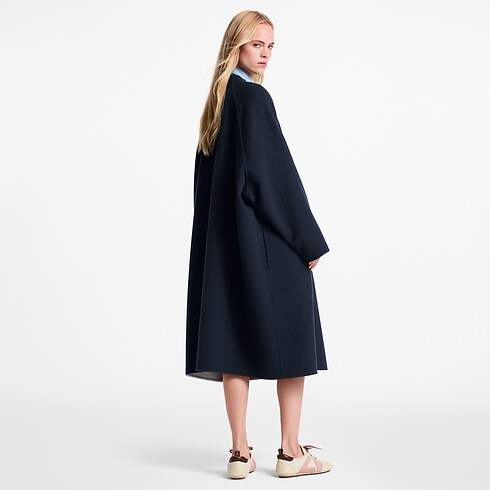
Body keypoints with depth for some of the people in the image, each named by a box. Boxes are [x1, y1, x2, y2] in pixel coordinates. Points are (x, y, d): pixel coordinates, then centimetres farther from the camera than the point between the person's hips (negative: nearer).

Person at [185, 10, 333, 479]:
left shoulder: (217, 101, 12)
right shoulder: (254, 98, -13)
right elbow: (276, 173, -18)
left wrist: (225, 233, 18)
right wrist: (308, 240, -13)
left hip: (225, 238, 8)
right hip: (268, 238, -8)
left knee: (236, 339, 7)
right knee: (289, 337, 3)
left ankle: (240, 452, 11)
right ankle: (290, 452, 10)